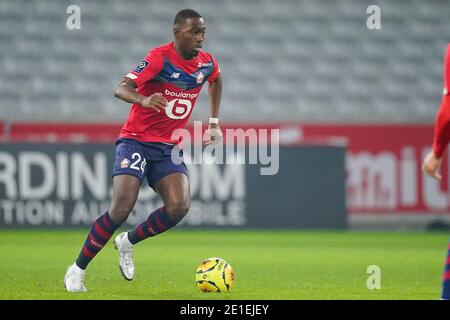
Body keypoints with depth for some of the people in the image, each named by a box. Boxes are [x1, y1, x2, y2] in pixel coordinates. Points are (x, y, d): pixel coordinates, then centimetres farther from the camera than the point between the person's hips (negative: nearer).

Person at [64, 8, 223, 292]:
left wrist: (214, 122, 22)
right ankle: (77, 270, -5)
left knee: (179, 207, -19)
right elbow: (121, 89, -29)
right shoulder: (160, 57, -16)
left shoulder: (207, 63, 2)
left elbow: (216, 81, 28)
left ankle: (128, 242, 8)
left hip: (169, 147, 5)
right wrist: (143, 100, -50)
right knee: (122, 207, -20)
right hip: (136, 141, -5)